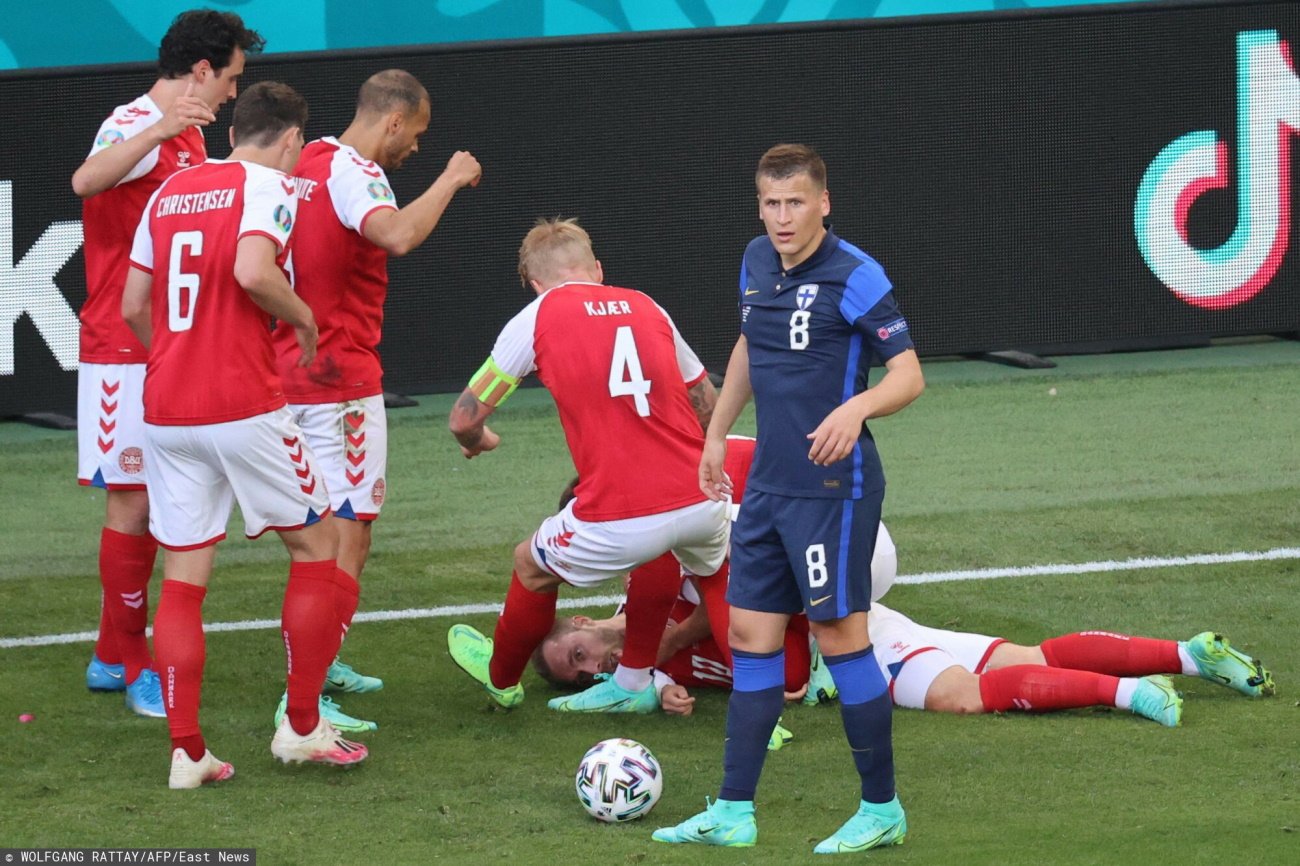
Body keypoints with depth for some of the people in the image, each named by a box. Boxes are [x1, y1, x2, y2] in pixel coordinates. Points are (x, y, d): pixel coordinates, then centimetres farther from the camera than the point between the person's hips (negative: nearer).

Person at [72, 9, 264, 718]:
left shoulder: (187, 136, 16)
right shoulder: (136, 126, -15)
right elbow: (86, 180, -39)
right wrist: (161, 130, -51)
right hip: (126, 352, -10)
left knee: (144, 501, 13)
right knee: (132, 501, -6)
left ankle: (113, 658, 20)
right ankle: (130, 665, -1)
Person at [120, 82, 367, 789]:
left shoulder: (169, 192, 13)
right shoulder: (268, 186, -5)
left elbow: (132, 306, 13)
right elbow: (253, 272, -23)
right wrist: (303, 318, -6)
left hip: (165, 411, 6)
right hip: (244, 409, -6)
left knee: (182, 579, 8)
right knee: (316, 546, 12)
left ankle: (186, 751, 3)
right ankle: (302, 727, 13)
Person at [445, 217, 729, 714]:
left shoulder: (536, 318, 5)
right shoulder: (646, 307, 16)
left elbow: (465, 420, 8)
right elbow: (706, 401, 25)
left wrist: (477, 441, 32)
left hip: (621, 519, -4)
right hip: (701, 501, 4)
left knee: (532, 566, 26)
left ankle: (501, 678, 48)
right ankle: (633, 683, 41)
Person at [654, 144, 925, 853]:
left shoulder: (854, 275, -16)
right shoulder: (756, 263, 7)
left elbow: (908, 375, -17)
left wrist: (856, 407, -36)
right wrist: (716, 433, 26)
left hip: (833, 488, -8)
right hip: (767, 485, 8)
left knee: (841, 638, -3)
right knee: (751, 636, 8)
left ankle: (881, 810, 8)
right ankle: (733, 814, 13)